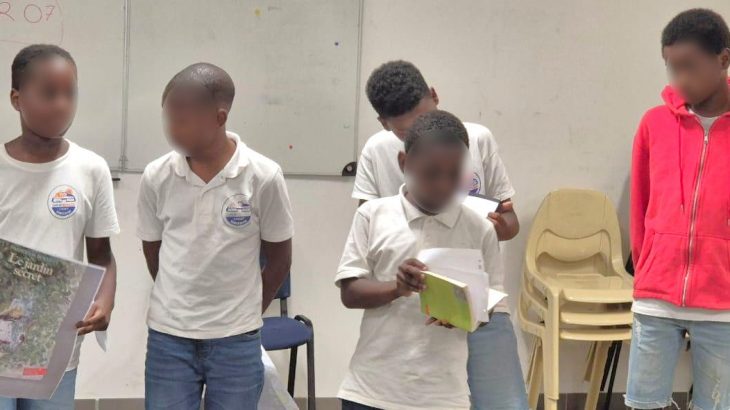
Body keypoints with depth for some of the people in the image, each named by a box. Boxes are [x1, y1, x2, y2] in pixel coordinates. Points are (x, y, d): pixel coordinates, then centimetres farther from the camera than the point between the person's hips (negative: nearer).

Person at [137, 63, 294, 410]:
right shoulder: (156, 177, -5)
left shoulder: (264, 177, -11)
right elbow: (153, 251, 9)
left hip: (236, 341, -1)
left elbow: (279, 259, 2)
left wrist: (245, 312, 9)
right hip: (168, 337, 2)